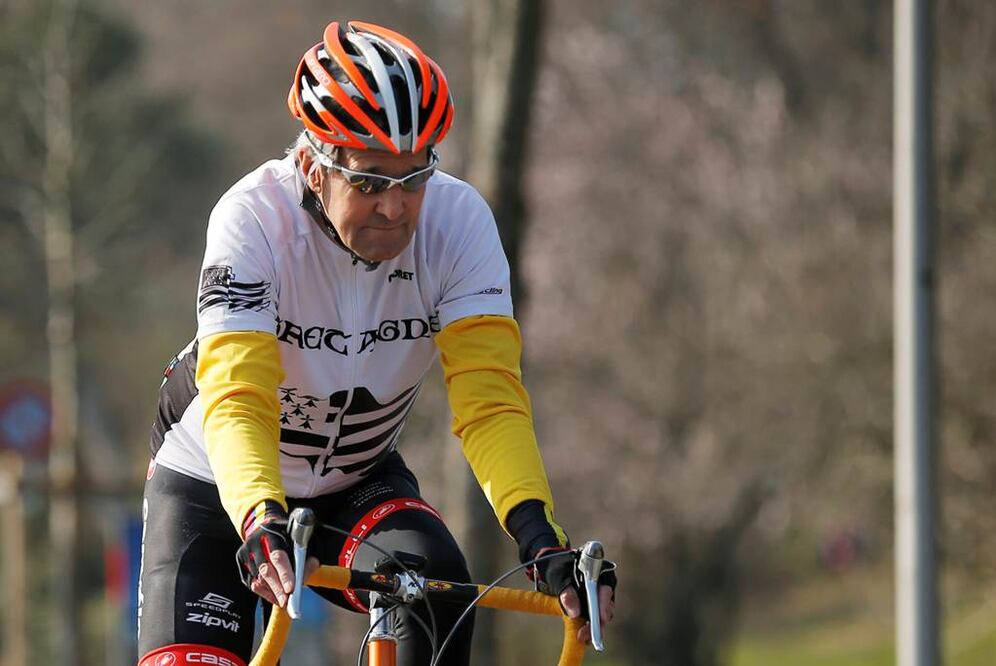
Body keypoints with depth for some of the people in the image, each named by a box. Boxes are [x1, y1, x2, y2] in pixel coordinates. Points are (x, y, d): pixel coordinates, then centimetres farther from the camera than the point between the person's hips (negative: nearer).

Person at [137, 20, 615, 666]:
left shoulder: (457, 220, -21)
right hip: (219, 488, -2)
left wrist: (541, 540, -43)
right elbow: (237, 399, -38)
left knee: (437, 588, -28)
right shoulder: (254, 218, -28)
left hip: (357, 482, 2)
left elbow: (489, 399, -28)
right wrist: (261, 524, -57)